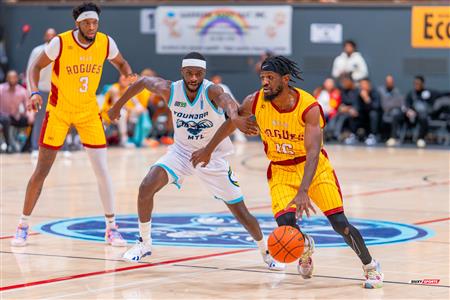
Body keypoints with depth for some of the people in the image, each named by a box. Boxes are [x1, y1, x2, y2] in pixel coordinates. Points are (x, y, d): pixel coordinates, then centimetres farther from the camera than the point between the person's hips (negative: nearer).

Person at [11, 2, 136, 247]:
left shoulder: (106, 43, -10)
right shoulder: (60, 43, -20)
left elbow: (121, 64, 10)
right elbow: (36, 67, -7)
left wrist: (130, 77, -12)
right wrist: (35, 92, -24)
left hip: (89, 111, 2)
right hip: (59, 110, -2)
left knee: (102, 170, -4)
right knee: (42, 170, -1)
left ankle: (111, 228, 8)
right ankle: (23, 226, 13)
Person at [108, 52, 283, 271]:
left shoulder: (211, 91, -29)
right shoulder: (170, 90, -17)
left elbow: (226, 100, -54)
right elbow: (143, 82, 3)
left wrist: (234, 116, -77)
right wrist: (118, 106, 11)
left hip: (213, 158, -3)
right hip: (182, 151, 3)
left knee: (241, 213, -2)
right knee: (146, 187, -19)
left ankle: (266, 252, 24)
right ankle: (144, 244, 1)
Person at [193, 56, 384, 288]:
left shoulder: (309, 107, -27)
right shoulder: (255, 102, -16)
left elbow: (313, 152, -36)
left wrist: (303, 191, -48)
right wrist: (209, 149, 14)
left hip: (313, 166, -2)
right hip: (281, 170, 2)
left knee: (340, 223, -11)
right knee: (285, 223, -21)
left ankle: (370, 267, 14)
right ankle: (305, 248, 17)